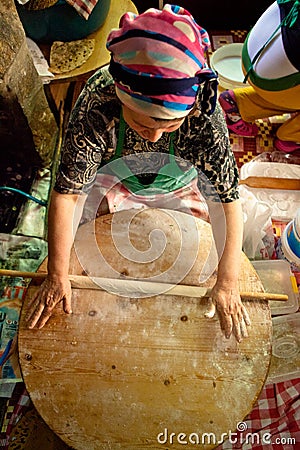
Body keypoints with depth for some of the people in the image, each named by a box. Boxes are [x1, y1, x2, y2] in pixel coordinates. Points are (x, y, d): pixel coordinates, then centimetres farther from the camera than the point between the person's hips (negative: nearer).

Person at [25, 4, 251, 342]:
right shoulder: (95, 109, -40)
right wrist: (57, 276, -28)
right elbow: (67, 194, -34)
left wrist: (227, 284, -32)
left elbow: (226, 200, -34)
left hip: (175, 179, 1)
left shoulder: (204, 114, -39)